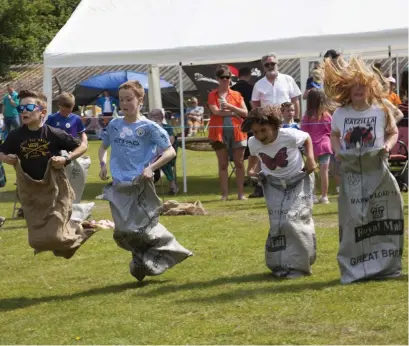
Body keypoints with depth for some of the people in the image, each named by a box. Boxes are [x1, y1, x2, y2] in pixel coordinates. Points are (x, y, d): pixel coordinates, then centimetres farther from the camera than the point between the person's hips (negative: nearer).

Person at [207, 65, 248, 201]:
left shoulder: (237, 95, 10)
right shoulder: (212, 95, 6)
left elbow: (245, 113, 2)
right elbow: (215, 111, -9)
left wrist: (230, 107, -11)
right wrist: (233, 113, -7)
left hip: (237, 131, 1)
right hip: (219, 132, -1)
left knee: (239, 163, 1)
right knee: (223, 164, 2)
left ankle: (241, 193, 6)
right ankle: (224, 194, 5)